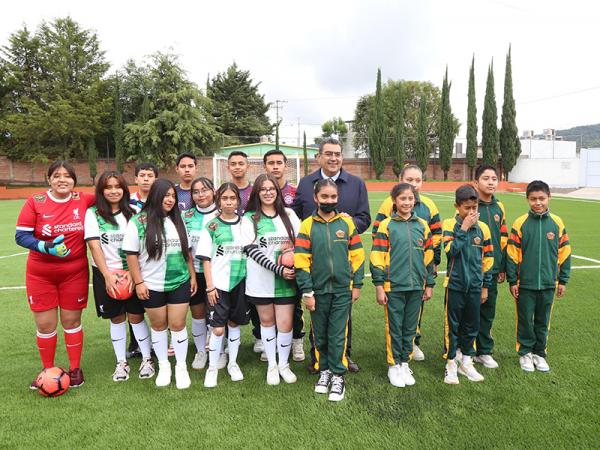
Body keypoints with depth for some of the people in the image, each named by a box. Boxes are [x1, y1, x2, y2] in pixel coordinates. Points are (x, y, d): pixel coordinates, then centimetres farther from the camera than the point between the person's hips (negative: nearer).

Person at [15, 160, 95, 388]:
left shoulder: (83, 200, -3)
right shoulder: (36, 202, -6)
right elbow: (21, 235, -7)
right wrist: (45, 246, -23)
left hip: (75, 273, 0)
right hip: (41, 274, 0)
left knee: (71, 320, 9)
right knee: (45, 324, 6)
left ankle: (75, 369, 25)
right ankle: (48, 370, 27)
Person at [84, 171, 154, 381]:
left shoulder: (132, 213, 1)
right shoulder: (93, 213, -1)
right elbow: (94, 246, -7)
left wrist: (132, 272, -12)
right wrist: (107, 275, -13)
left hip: (131, 272, 0)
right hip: (106, 273, 0)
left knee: (136, 316, 2)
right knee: (116, 318, 9)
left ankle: (147, 359, 17)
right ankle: (121, 362, 23)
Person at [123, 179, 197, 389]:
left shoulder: (177, 221, 6)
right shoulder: (138, 221, -7)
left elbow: (187, 251, 11)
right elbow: (131, 254, -6)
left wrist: (193, 276, 8)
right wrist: (139, 282, -9)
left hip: (180, 283, 2)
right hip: (152, 286, -2)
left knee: (177, 325, 4)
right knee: (158, 326, 12)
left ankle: (181, 367, 19)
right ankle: (163, 366, 28)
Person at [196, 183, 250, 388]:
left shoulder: (245, 223, 4)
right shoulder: (211, 227, -2)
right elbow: (206, 259, -2)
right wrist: (210, 286, -7)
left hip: (240, 281, 2)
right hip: (218, 284, -2)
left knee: (234, 323, 13)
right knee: (218, 329, -3)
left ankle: (233, 363, 29)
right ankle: (212, 368, 16)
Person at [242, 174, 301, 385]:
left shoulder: (288, 215, 6)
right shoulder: (250, 218, -1)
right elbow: (252, 250, -10)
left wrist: (294, 249, -12)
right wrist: (279, 269, -18)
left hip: (286, 280, 1)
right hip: (261, 279, -1)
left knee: (285, 324, 2)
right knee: (267, 322, 12)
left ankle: (284, 364, 25)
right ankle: (271, 365, 29)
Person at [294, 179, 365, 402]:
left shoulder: (347, 222, 0)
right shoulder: (307, 225, -4)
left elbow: (357, 255, 4)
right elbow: (301, 260, -6)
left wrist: (357, 284, 2)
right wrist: (306, 291, -8)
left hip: (342, 289, 0)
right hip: (318, 290, 0)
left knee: (337, 334, 4)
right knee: (320, 334, 13)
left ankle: (337, 376, 18)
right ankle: (324, 370, 32)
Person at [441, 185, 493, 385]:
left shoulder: (482, 227, 3)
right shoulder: (450, 225, -7)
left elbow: (487, 259, 8)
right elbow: (451, 250, -21)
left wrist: (485, 286, 9)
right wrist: (464, 229, -19)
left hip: (475, 285, 4)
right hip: (455, 285, -3)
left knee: (472, 325, 13)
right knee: (453, 325, 5)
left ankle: (466, 362, 30)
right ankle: (451, 363, 18)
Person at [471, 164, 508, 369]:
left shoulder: (499, 208, 9)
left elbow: (503, 238, 16)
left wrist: (503, 268, 16)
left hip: (492, 270, 5)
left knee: (488, 311, 14)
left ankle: (484, 351, 29)